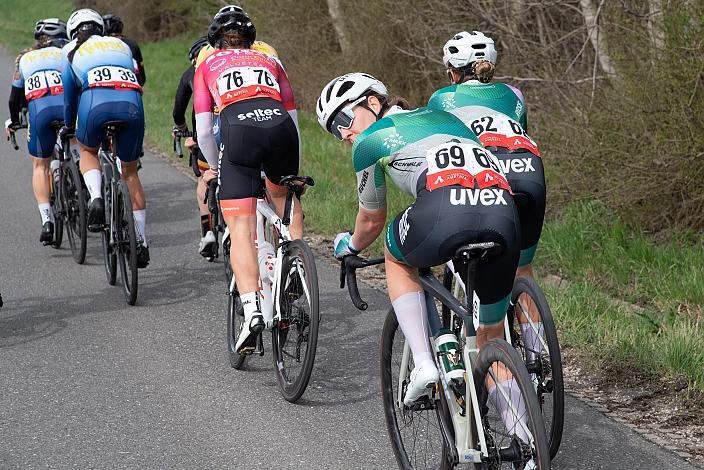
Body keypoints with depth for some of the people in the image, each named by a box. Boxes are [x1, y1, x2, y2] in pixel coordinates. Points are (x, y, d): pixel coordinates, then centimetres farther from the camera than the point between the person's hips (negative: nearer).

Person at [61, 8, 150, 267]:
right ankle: (142, 243, 18)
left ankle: (96, 199, 0)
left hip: (96, 103, -2)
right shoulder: (121, 45, 31)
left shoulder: (72, 51, 25)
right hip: (132, 103, 2)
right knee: (130, 172, 18)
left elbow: (70, 94, 31)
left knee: (87, 152, 29)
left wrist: (69, 126, 47)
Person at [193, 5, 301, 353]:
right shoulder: (269, 62, 32)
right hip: (280, 127, 3)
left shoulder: (207, 66, 27)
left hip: (239, 131, -2)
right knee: (284, 198, 33)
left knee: (242, 232, -3)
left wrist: (215, 167, 36)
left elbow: (203, 132, 19)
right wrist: (293, 170, 41)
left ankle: (251, 310, -18)